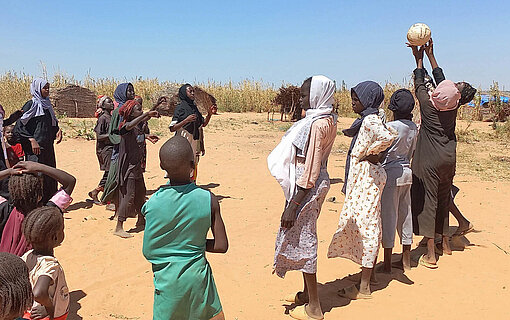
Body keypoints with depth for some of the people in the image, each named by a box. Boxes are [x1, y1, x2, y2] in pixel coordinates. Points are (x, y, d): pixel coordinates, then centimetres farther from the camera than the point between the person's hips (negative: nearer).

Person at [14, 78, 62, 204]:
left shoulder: (47, 105, 15)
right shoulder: (31, 104, -7)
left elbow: (53, 123, 25)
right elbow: (19, 126, -11)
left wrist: (57, 130, 4)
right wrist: (31, 140, -20)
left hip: (48, 147, 8)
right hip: (36, 148, -8)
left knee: (50, 176, 9)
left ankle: (49, 202, 16)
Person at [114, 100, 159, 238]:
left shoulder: (137, 126, 9)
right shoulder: (126, 126, -16)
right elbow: (130, 125, -42)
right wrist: (146, 114, -42)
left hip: (136, 165, 10)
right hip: (128, 166, -10)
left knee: (141, 193, 18)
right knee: (128, 195, -11)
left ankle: (141, 221, 33)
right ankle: (119, 227, -6)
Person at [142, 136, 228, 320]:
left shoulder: (153, 204, -16)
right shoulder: (208, 200, -14)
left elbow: (148, 252, -8)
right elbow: (221, 246, -9)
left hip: (167, 279, 0)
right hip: (198, 275, 0)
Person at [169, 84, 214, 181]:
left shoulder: (194, 107, 12)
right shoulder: (180, 108, -8)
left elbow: (203, 124, 19)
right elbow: (172, 128, -13)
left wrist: (209, 114, 3)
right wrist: (186, 120, -23)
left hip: (195, 144, 7)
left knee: (193, 169, 9)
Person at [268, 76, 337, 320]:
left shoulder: (318, 123, -21)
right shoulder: (326, 119, 9)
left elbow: (310, 170, -23)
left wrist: (292, 205, -21)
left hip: (309, 187, -10)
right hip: (315, 184, 10)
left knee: (303, 239, 1)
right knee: (303, 237, 20)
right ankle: (306, 293, 36)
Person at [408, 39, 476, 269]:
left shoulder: (428, 104, -15)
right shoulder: (453, 106, -4)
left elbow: (419, 84, 3)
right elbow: (441, 79, 10)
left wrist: (419, 60, 16)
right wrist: (430, 55, 19)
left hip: (429, 161, -5)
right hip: (448, 160, 5)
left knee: (428, 200, -3)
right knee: (443, 199, 17)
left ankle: (430, 254, -3)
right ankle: (444, 243, 31)